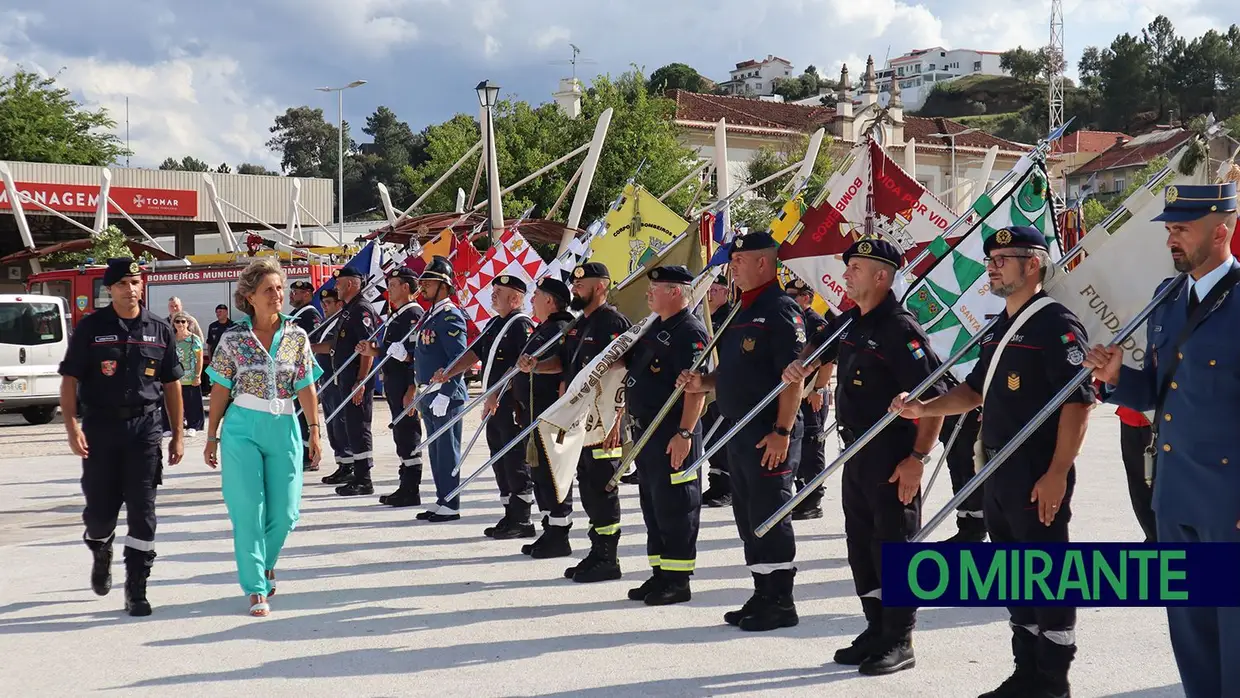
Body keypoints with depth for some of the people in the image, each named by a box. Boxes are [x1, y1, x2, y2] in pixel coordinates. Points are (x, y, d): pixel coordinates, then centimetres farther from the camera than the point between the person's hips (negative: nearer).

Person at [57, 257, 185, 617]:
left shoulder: (159, 330, 7)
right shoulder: (91, 327, 0)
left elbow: (171, 384, 11)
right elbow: (69, 378, -3)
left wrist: (177, 434, 9)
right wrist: (71, 426, -15)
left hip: (145, 427, 1)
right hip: (100, 426, -1)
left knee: (142, 512, -2)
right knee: (100, 509, 5)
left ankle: (136, 589, 5)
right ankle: (101, 552, 39)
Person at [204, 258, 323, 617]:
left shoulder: (297, 336, 4)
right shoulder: (233, 338, -1)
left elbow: (306, 388, 7)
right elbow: (220, 390, 4)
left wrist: (314, 431, 5)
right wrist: (212, 436, 5)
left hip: (284, 429, 2)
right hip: (242, 428, -2)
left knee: (284, 512, 3)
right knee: (248, 511, -4)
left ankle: (264, 564, 33)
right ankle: (257, 589, 5)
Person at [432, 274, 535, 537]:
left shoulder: (523, 325, -11)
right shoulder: (494, 324, 18)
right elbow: (475, 352, 20)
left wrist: (497, 394, -25)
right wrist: (449, 372, 6)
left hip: (513, 404, -9)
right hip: (495, 404, 10)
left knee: (516, 461, -6)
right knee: (500, 461, 12)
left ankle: (521, 520, -1)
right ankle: (510, 515, 19)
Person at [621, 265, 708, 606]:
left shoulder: (690, 332, -15)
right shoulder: (655, 328, 16)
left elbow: (696, 387, -22)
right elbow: (626, 362, 27)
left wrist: (685, 433, -27)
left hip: (673, 434, -10)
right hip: (646, 431, 10)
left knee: (674, 507, -4)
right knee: (652, 504, 14)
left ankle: (678, 580, 3)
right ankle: (660, 574, 23)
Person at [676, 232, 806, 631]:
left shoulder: (780, 311, -13)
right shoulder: (743, 313, 17)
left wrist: (783, 431, -24)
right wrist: (703, 383, 6)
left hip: (770, 433, -10)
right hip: (739, 429, 10)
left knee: (769, 515, -5)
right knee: (747, 515, 14)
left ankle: (781, 603, 3)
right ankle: (763, 595, 23)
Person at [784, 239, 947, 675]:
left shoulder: (900, 328, -17)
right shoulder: (851, 323, 10)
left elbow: (934, 397, -21)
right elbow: (821, 346, 32)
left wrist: (918, 457, -22)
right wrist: (800, 365, 8)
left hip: (892, 458, -9)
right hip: (856, 453, 9)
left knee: (892, 546, -2)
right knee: (861, 544, 15)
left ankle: (899, 642, 8)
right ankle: (876, 631, 26)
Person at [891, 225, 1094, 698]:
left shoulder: (1057, 324, -12)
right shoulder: (1000, 328, 16)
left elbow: (1078, 401, -19)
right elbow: (976, 391, 24)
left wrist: (1057, 474, -23)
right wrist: (924, 409, 8)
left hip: (1039, 477, -9)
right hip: (999, 474, 9)